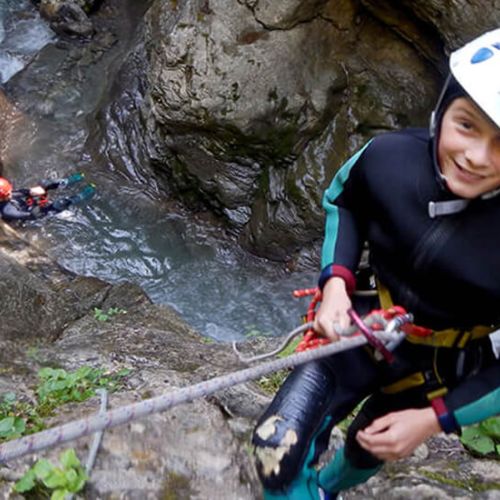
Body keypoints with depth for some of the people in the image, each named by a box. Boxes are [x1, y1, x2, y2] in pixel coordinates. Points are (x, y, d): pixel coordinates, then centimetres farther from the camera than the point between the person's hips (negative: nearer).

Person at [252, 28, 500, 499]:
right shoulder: (390, 155, -25)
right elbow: (343, 201, 1)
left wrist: (434, 419, -17)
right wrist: (336, 280, -14)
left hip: (437, 369, 0)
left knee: (368, 448, 25)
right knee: (277, 449, -17)